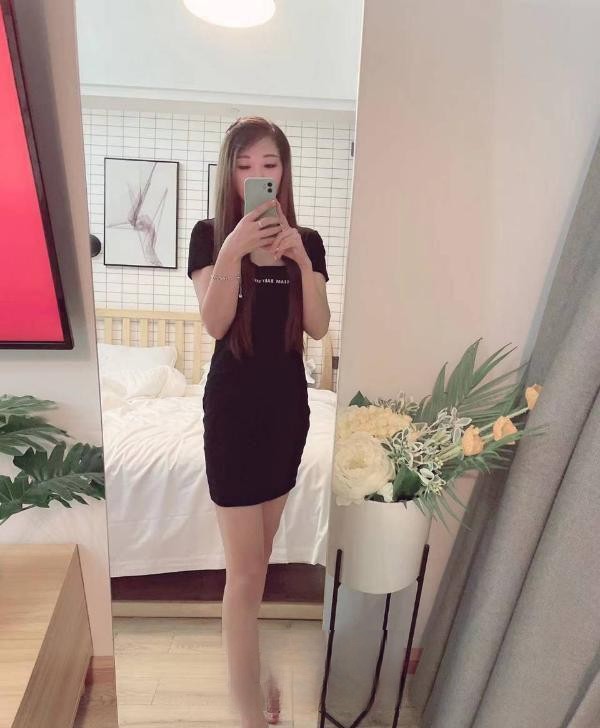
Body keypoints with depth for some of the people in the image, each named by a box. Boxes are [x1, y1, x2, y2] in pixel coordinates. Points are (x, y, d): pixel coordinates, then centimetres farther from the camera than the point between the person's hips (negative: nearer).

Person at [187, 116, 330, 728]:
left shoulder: (306, 240, 6)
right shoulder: (210, 235, -3)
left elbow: (318, 327, -4)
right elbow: (214, 324, -16)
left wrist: (300, 258, -16)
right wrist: (234, 248, -26)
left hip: (288, 402, 4)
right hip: (233, 405, -4)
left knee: (259, 555, 19)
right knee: (246, 569, -1)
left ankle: (246, 655, 43)